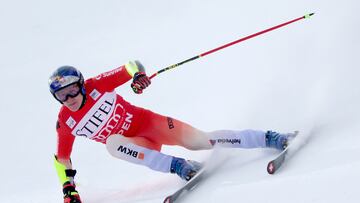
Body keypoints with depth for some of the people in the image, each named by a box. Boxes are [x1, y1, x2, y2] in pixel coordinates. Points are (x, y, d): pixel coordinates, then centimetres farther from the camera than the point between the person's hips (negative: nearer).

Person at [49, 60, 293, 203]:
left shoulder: (96, 85, -13)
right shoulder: (65, 123, -7)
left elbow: (130, 66, -5)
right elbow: (61, 158, 6)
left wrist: (139, 74, -27)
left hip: (148, 122, -1)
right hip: (135, 144, 1)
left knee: (198, 140, -16)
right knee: (112, 142, -32)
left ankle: (269, 139, -9)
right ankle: (177, 166, -33)